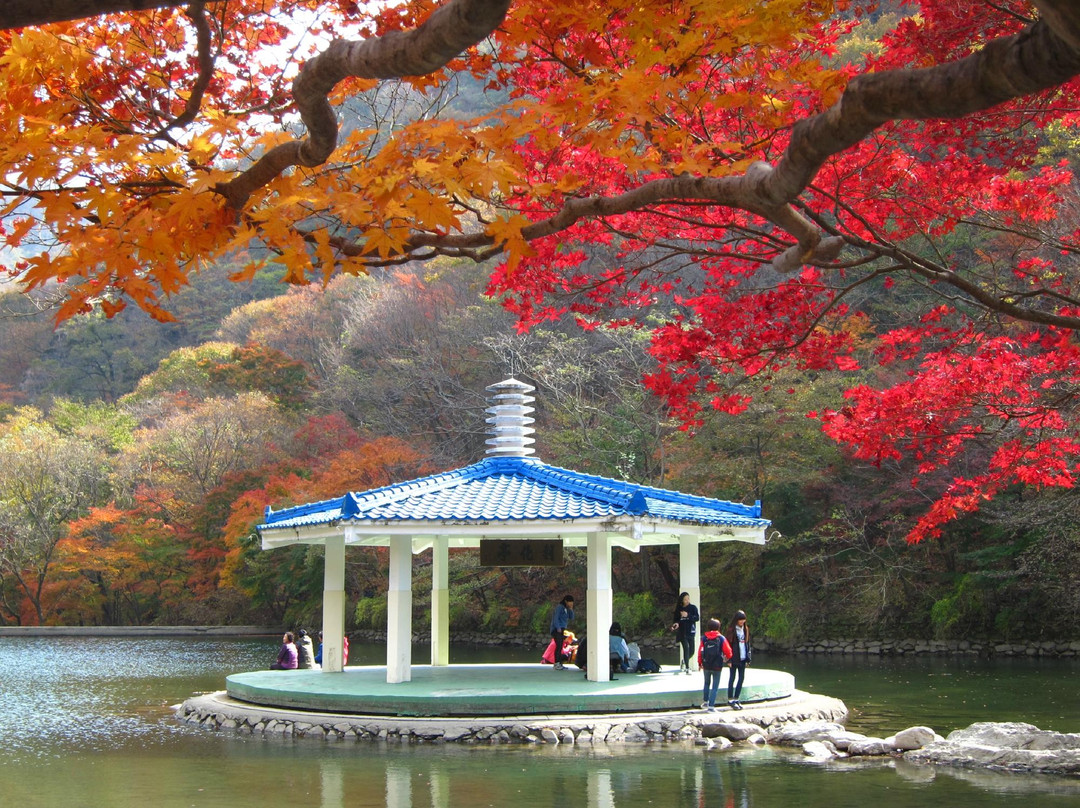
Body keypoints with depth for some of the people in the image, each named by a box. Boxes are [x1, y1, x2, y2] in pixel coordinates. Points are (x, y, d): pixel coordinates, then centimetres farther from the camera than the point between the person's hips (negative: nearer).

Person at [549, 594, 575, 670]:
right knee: (559, 645, -16)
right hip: (557, 629, -9)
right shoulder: (559, 607, -9)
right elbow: (556, 618, -14)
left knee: (560, 647, 7)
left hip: (561, 629, 9)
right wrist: (558, 628, -20)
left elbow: (571, 618, 13)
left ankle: (559, 664, 9)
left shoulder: (566, 609, 15)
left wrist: (571, 609, 2)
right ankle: (557, 664, -21)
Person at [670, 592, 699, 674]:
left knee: (691, 650, 2)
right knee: (686, 648, -16)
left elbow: (697, 618, -8)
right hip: (682, 632, -1)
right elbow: (675, 619, 9)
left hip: (690, 631, 1)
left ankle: (684, 661, 33)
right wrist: (676, 623, -12)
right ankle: (687, 667, -10)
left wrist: (687, 615, -20)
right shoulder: (678, 608, 5)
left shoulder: (693, 607, 2)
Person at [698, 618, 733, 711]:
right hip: (717, 666, -2)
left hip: (706, 666, 2)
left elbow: (700, 652, -3)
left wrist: (700, 663, 12)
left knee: (707, 683, 24)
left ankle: (705, 702, 29)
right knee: (715, 686, 4)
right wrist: (728, 659, 13)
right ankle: (711, 706, -1)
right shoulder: (721, 638, -9)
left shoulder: (704, 638, -3)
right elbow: (728, 651, -9)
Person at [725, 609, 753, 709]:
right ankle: (730, 700, 6)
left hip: (743, 659, 6)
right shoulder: (732, 630, -9)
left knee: (741, 678, 8)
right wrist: (729, 659, -13)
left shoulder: (745, 629, 8)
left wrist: (748, 658, 8)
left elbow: (748, 643, 12)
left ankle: (736, 699, 17)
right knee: (732, 678, 1)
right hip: (734, 659, -6)